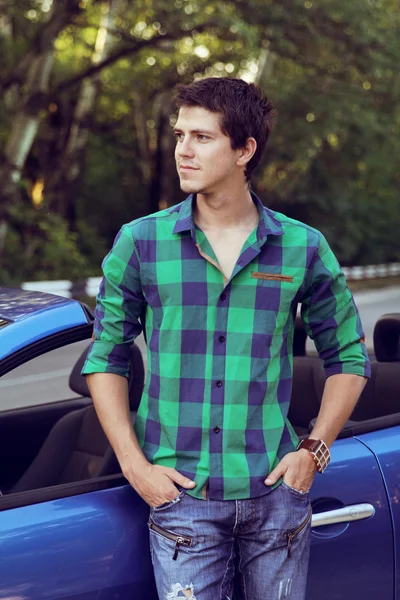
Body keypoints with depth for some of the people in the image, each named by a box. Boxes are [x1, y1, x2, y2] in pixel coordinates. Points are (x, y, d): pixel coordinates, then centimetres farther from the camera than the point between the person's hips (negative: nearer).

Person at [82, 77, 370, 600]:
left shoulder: (303, 248, 1)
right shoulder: (140, 243, 1)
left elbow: (349, 356, 11)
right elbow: (106, 357, 6)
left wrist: (315, 450, 0)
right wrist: (134, 464, -3)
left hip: (276, 493, 1)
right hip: (181, 495, -1)